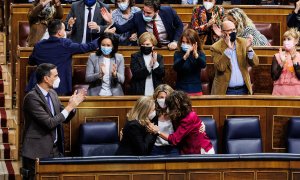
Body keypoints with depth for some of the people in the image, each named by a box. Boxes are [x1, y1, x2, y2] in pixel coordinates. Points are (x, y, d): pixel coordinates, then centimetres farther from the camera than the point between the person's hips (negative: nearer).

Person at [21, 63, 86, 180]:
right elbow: (49, 123, -22)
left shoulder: (52, 93, 9)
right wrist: (69, 107, -16)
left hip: (55, 149, 7)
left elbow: (65, 118, 16)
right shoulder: (32, 98, -17)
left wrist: (73, 104, -2)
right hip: (37, 153, -7)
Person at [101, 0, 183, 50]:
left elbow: (180, 26, 0)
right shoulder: (138, 17, -14)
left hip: (169, 46, 0)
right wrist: (110, 22, -30)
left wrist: (175, 41, -13)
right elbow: (121, 29, -12)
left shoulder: (168, 12, -16)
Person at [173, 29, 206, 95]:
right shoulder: (178, 54, 0)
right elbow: (175, 67, -18)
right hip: (181, 90, 0)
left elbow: (203, 65, -19)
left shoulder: (200, 53, 1)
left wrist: (196, 55, -37)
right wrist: (185, 56, -34)